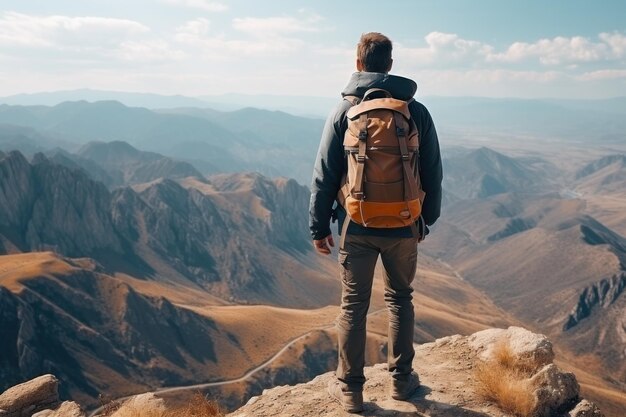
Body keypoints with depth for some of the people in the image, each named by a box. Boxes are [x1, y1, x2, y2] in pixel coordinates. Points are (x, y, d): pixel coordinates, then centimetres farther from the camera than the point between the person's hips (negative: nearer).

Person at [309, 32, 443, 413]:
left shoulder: (344, 111, -5)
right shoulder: (417, 111, -1)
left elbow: (324, 176, -5)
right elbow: (433, 174, 3)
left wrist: (320, 227, 4)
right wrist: (427, 220, 16)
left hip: (357, 227, -1)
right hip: (404, 228, 2)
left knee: (354, 306, 8)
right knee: (400, 299, 18)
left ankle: (350, 388, 17)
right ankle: (402, 379, 26)